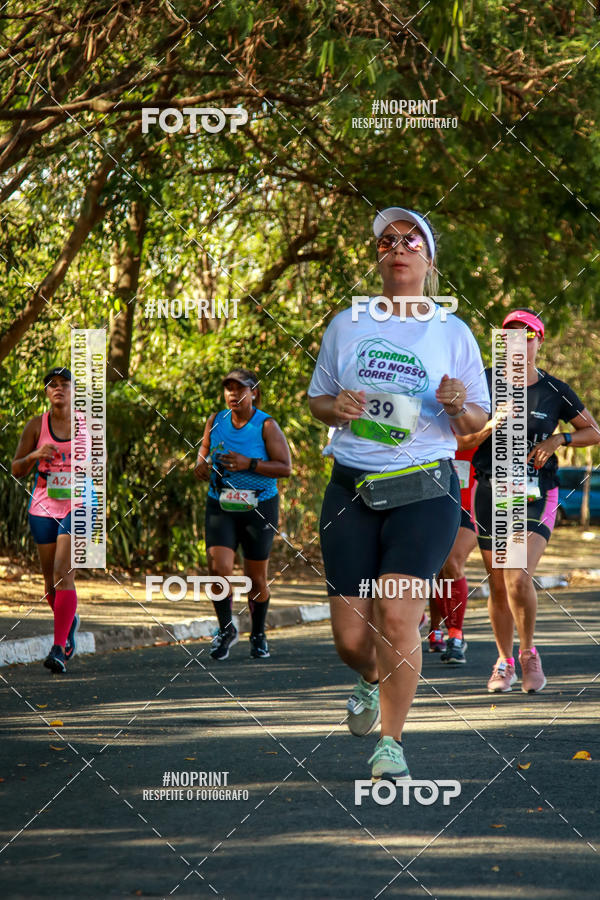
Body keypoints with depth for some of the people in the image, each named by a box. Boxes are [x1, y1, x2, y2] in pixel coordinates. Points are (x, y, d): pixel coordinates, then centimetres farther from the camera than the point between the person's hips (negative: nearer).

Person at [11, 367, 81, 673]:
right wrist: (35, 456, -17)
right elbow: (16, 470, 2)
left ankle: (59, 648, -18)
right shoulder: (37, 425, 0)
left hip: (77, 508, -2)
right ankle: (69, 620, 42)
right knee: (51, 580, 10)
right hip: (43, 508, 2)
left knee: (63, 575, -16)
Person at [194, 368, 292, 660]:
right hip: (221, 507, 2)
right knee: (218, 569, -15)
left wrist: (249, 464, -22)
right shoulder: (216, 420, 3)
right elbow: (205, 447, 20)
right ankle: (226, 629, 6)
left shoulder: (266, 425, -8)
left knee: (256, 579, 5)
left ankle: (258, 635, 28)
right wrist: (200, 463, -3)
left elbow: (285, 467, -12)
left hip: (259, 507, -2)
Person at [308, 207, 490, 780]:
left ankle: (390, 744, -8)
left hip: (425, 490, -2)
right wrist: (336, 407, -5)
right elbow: (316, 400, 18)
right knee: (351, 639, -1)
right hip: (352, 490, 2)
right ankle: (373, 680, 37)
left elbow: (477, 421, 11)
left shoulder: (453, 333, 6)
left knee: (397, 611, -21)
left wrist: (458, 406, -12)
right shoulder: (346, 326, 9)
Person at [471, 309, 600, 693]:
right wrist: (490, 427, -16)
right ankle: (505, 663, 23)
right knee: (498, 585, 5)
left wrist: (559, 439, -6)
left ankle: (529, 654, 3)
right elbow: (464, 441, 3)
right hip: (490, 492, 2)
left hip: (536, 495, -2)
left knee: (519, 577, -19)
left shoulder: (555, 390, 1)